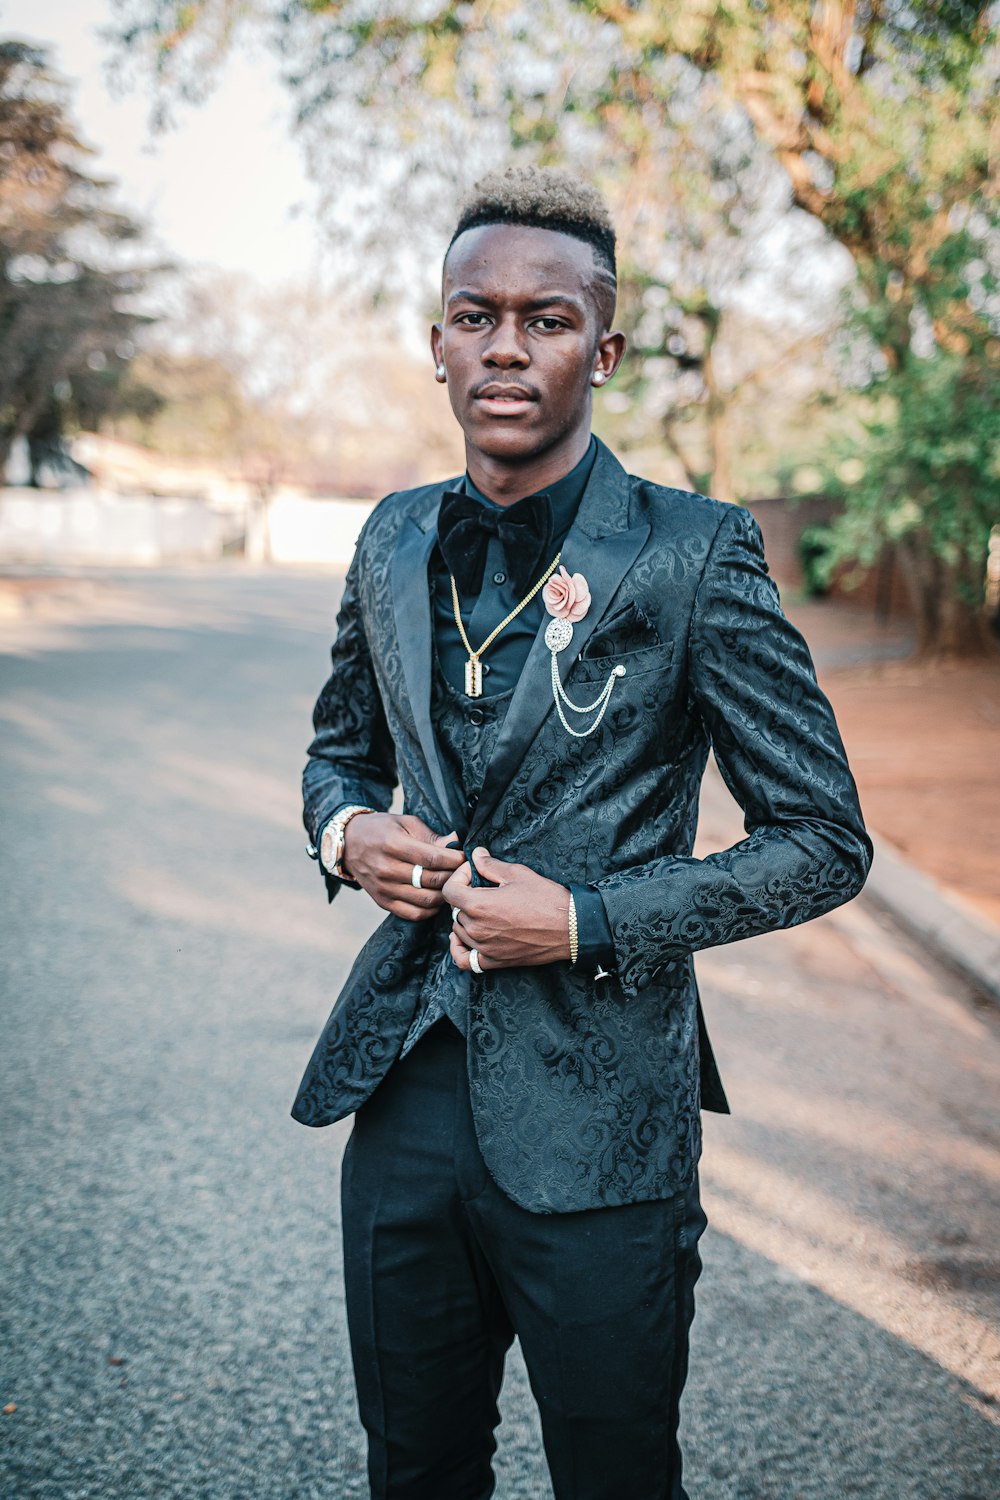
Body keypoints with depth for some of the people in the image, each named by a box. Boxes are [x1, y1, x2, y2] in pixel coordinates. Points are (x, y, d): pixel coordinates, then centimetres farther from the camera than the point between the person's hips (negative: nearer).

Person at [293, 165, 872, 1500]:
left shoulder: (695, 556, -10)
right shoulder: (395, 542, 6)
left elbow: (823, 842, -8)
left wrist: (588, 923, -16)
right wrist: (348, 832, -3)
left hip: (592, 1130, -4)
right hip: (404, 1096, 5)